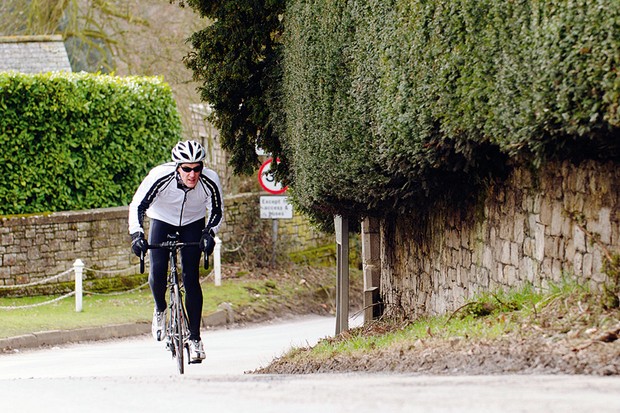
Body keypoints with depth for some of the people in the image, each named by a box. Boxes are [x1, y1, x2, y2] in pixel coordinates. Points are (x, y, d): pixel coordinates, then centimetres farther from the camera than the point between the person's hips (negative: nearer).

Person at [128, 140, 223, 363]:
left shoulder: (210, 181, -29)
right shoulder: (160, 177, -34)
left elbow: (217, 212, -11)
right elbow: (137, 206, -25)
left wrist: (209, 234, -28)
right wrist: (136, 234, -39)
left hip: (193, 222, 0)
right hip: (162, 220, 0)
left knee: (191, 278, -10)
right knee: (157, 271, -19)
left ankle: (195, 338, -3)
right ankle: (160, 310, 13)